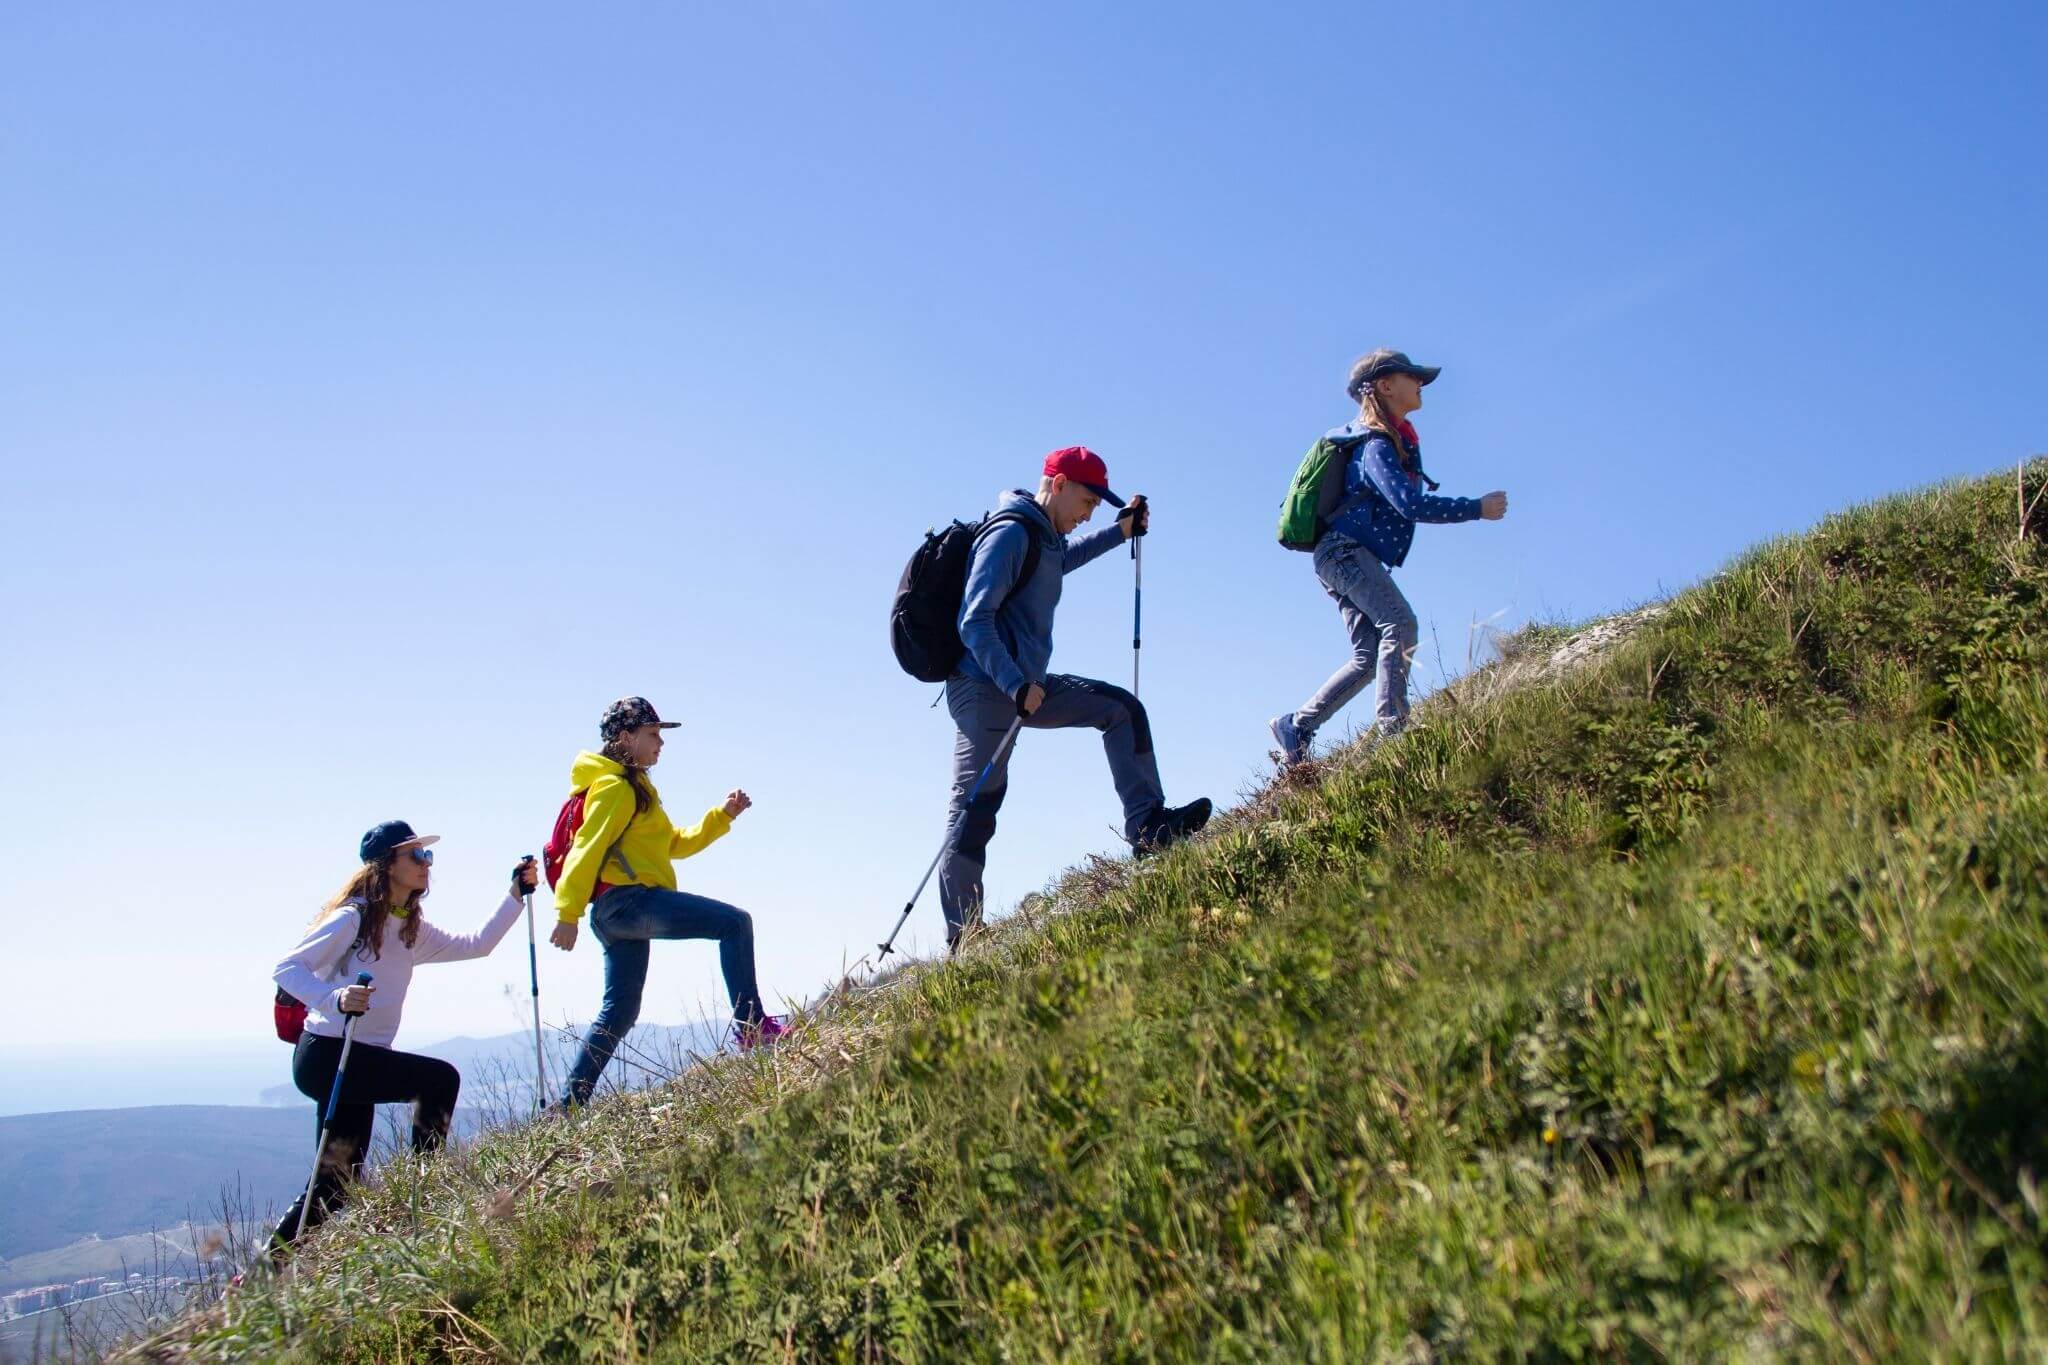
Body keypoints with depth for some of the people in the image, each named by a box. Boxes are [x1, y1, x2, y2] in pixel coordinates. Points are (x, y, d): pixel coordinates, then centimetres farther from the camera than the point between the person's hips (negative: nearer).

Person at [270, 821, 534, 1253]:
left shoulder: (412, 930, 14)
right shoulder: (352, 917, -11)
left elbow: (475, 945, 17)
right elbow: (286, 969, -17)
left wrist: (516, 895, 9)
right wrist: (335, 998, -35)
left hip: (359, 1063, 9)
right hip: (326, 1056, -9)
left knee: (337, 1185, 11)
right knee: (440, 1078, -18)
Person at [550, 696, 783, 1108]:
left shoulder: (634, 789, 27)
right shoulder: (615, 786, -5)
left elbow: (676, 843, 27)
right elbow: (586, 849, -14)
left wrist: (723, 815, 16)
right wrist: (568, 914, -21)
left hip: (615, 913, 11)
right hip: (627, 899, -11)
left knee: (619, 1012, 13)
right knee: (734, 922, -18)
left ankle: (571, 1105, 15)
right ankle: (752, 1026, -23)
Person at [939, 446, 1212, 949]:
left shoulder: (1045, 538, 14)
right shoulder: (1010, 533, -15)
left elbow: (1063, 559, 43)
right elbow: (974, 622, -22)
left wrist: (1119, 532, 36)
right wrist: (1017, 686, -28)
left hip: (1025, 684, 10)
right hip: (985, 687, -10)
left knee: (1121, 708, 8)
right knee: (975, 807, -11)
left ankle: (1147, 825, 6)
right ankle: (962, 939, -9)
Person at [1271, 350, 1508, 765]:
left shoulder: (1398, 441, 21)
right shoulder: (1376, 444, -11)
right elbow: (1409, 503, -23)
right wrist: (1478, 508, -18)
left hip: (1352, 558, 10)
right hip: (1344, 550, -10)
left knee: (1370, 656, 1)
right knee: (1399, 623, -25)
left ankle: (1296, 729, 3)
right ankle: (1392, 722, -32)